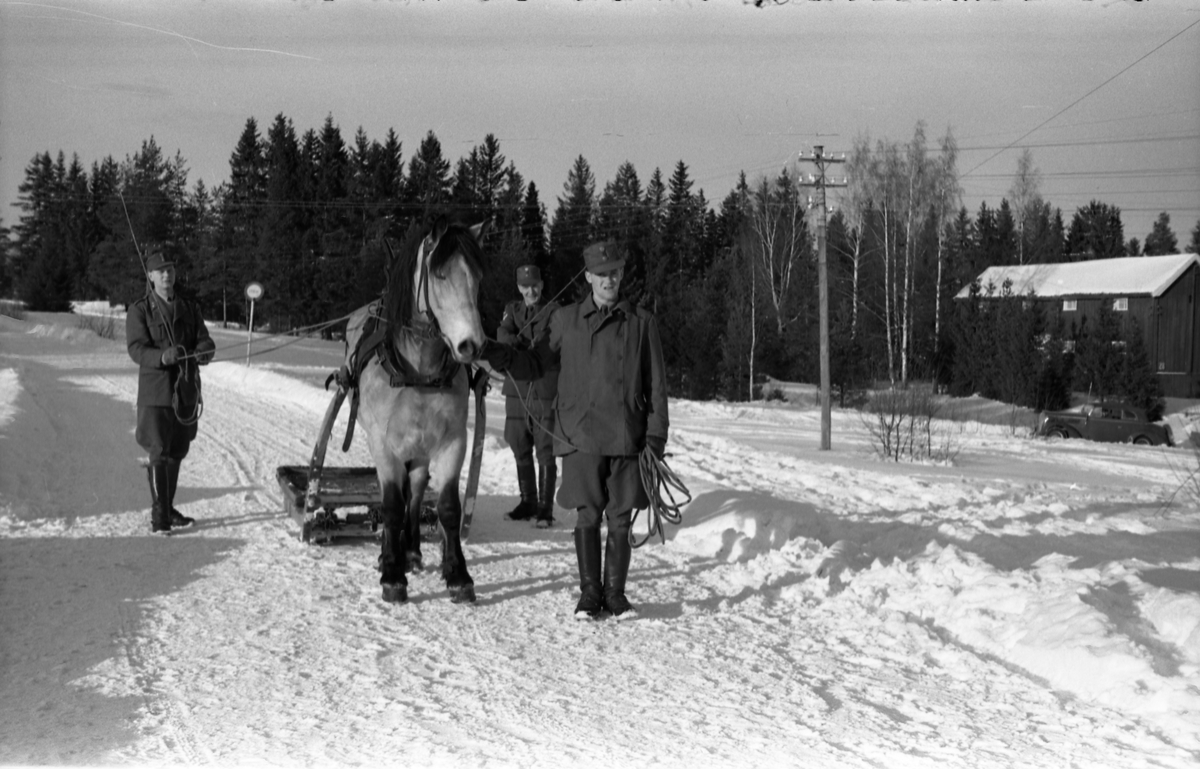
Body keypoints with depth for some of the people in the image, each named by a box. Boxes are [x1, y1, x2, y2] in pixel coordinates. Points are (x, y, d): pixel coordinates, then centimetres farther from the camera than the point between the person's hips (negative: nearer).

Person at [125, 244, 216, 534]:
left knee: (177, 452, 13)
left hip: (186, 390, 5)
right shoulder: (139, 310, -4)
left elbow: (205, 340, 5)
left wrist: (203, 350, -20)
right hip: (155, 390, -5)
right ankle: (159, 516, -2)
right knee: (159, 453, -7)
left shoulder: (188, 307, 9)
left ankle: (168, 509, 27)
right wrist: (163, 356, -33)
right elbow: (137, 349, -13)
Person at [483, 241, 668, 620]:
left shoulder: (642, 323, 5)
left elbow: (656, 385, 6)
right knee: (588, 517, 3)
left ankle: (615, 592, 16)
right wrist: (496, 353, -7)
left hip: (627, 438, 0)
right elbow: (533, 364, 11)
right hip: (580, 436, 0)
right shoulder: (566, 320, 6)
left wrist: (656, 438, -1)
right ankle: (589, 593, 14)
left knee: (620, 520, 4)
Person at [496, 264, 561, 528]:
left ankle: (545, 508, 0)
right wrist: (524, 345, -26)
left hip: (546, 390, -4)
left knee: (546, 453, -5)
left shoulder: (553, 311, 2)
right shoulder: (512, 309, 13)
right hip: (517, 391, 4)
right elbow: (503, 334, -6)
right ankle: (528, 502, 25)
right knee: (521, 451, 12)